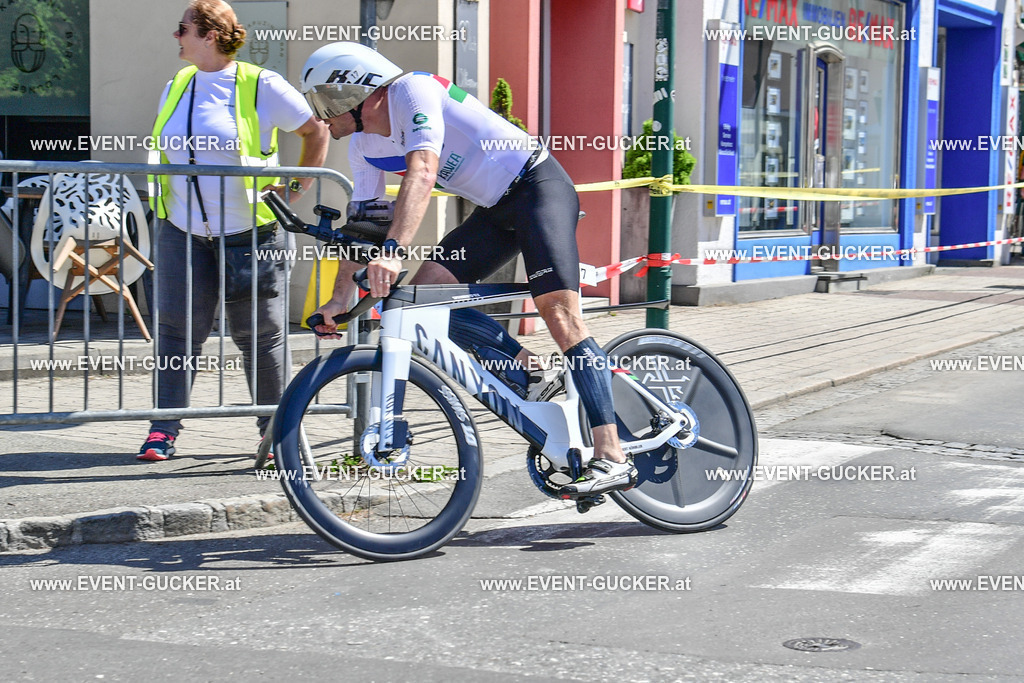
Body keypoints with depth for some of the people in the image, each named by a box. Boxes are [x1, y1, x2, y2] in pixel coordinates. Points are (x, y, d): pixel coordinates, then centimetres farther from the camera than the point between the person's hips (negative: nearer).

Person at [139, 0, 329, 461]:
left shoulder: (261, 86, -6)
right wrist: (164, 199, 16)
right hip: (184, 231, 5)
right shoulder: (176, 87, 11)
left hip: (250, 231, -4)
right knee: (178, 328, 0)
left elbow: (317, 131, 1)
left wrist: (297, 187, -2)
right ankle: (164, 429, 6)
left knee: (259, 333, 1)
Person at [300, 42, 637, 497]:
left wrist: (393, 252, -45)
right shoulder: (365, 148, 7)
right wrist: (340, 297, 5)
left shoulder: (412, 91, -20)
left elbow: (422, 174, -34)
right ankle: (537, 376, -4)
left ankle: (612, 459, -29)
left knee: (558, 312, -23)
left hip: (538, 186, -9)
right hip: (495, 211, 9)